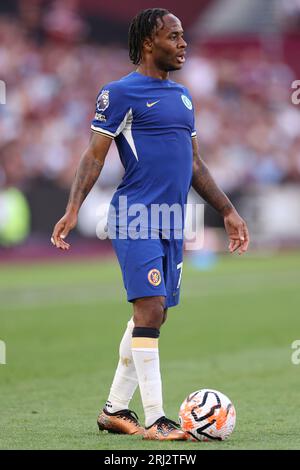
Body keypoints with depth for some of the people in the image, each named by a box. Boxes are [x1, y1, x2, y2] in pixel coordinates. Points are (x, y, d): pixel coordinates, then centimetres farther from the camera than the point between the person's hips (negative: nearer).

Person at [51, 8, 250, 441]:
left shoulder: (182, 95, 19)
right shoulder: (121, 93, -4)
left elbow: (194, 163, 25)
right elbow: (95, 155, -5)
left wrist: (227, 211, 23)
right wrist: (73, 208, -17)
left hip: (171, 222, 8)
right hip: (135, 217, -8)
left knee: (153, 315, 9)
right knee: (150, 309, -15)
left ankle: (115, 410, 20)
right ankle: (154, 420, -14)